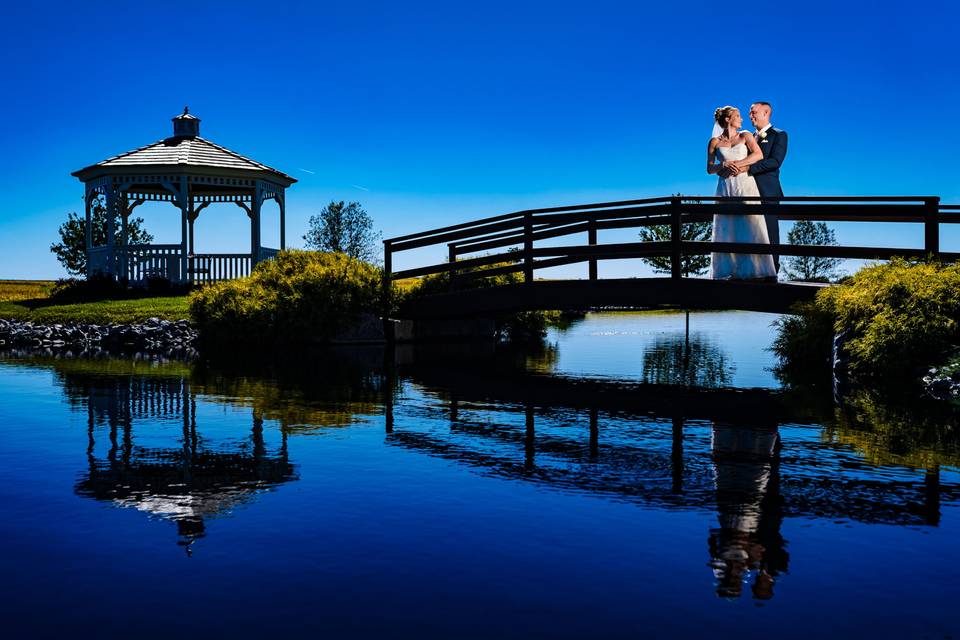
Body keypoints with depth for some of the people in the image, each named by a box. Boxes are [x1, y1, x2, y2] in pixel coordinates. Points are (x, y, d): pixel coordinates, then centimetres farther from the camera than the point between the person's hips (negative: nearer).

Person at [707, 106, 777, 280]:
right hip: (726, 188, 0)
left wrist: (737, 164, -12)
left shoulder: (745, 136, 9)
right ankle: (734, 272, 0)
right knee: (728, 230, -3)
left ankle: (762, 271, -5)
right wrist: (724, 166, -13)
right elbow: (710, 168, 5)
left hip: (746, 186, 0)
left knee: (752, 227, -6)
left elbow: (759, 155, -4)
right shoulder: (714, 141, 9)